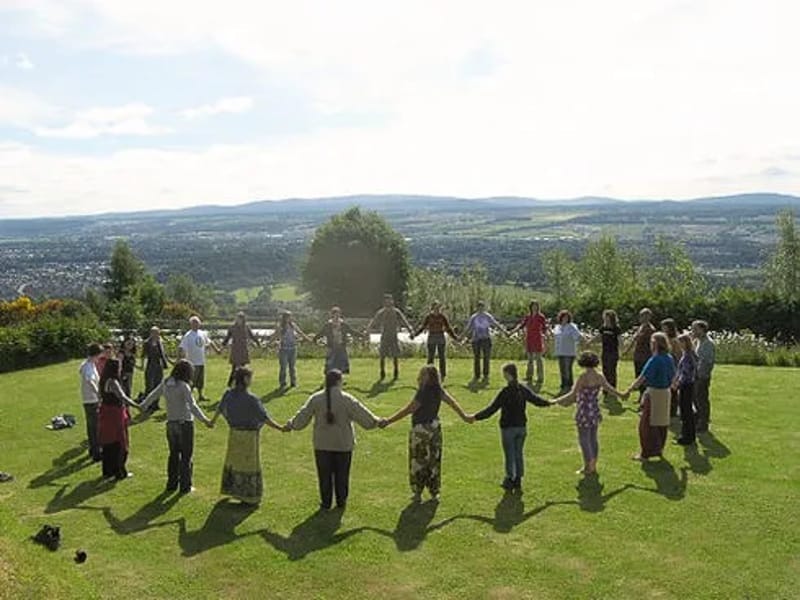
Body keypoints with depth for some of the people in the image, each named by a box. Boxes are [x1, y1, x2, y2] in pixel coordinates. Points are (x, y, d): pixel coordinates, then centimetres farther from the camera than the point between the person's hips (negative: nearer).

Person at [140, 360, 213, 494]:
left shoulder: (165, 383, 2)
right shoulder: (183, 386, -17)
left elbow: (152, 396, 16)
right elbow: (192, 406, -27)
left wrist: (143, 407, 33)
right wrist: (204, 420, -32)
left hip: (171, 423, 6)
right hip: (185, 423, -6)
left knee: (174, 454, 18)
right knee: (186, 456, 5)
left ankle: (172, 484, 24)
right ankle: (185, 486, 10)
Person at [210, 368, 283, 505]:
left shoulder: (229, 394, -5)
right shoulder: (251, 399, -24)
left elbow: (219, 409, 13)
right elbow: (265, 418, -23)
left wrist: (213, 421, 33)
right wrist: (280, 428, -16)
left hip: (234, 434, 6)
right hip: (249, 436, -6)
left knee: (234, 461, 22)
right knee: (250, 465, 8)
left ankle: (232, 489, 35)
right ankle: (250, 497, 18)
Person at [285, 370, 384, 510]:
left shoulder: (315, 399, -5)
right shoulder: (347, 399, -11)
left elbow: (302, 417, 2)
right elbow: (362, 415, -6)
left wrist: (290, 425, 18)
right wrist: (376, 422, 8)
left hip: (322, 444, 1)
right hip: (343, 444, -1)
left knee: (324, 474, 12)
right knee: (342, 474, 13)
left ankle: (326, 503, 19)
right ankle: (341, 502, 22)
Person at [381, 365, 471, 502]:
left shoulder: (423, 393, -22)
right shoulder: (438, 390, -1)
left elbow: (408, 410, -24)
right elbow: (452, 402, 9)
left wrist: (388, 421, -22)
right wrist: (464, 416, 22)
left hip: (421, 430, -7)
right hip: (434, 428, 7)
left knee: (417, 462, 7)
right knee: (434, 461, 13)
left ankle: (417, 493, 15)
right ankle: (435, 493, 20)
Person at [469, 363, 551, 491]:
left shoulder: (506, 392, -18)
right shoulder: (523, 390, 0)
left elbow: (492, 408, -20)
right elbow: (536, 399, 14)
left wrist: (476, 417, -20)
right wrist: (548, 403, 34)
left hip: (508, 428, -5)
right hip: (521, 427, 6)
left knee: (510, 454, 5)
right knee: (519, 453, 14)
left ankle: (510, 480, 13)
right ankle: (518, 480, 20)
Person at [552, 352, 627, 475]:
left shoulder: (583, 377, -20)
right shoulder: (600, 377, -1)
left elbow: (572, 395, -23)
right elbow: (610, 389, 15)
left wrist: (556, 401, -20)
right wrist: (621, 395, 35)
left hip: (584, 413, -7)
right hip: (595, 411, 7)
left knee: (584, 440, 3)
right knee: (593, 439, 15)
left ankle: (588, 467, 5)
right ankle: (593, 466, 22)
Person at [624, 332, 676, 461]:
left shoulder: (655, 360, -20)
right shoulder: (670, 359, 3)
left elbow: (642, 378, -23)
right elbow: (673, 377, 11)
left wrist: (629, 390, -21)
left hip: (653, 393, -8)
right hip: (666, 393, 8)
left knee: (647, 424, 2)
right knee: (662, 423, 17)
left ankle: (646, 453, 6)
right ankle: (659, 449, 29)